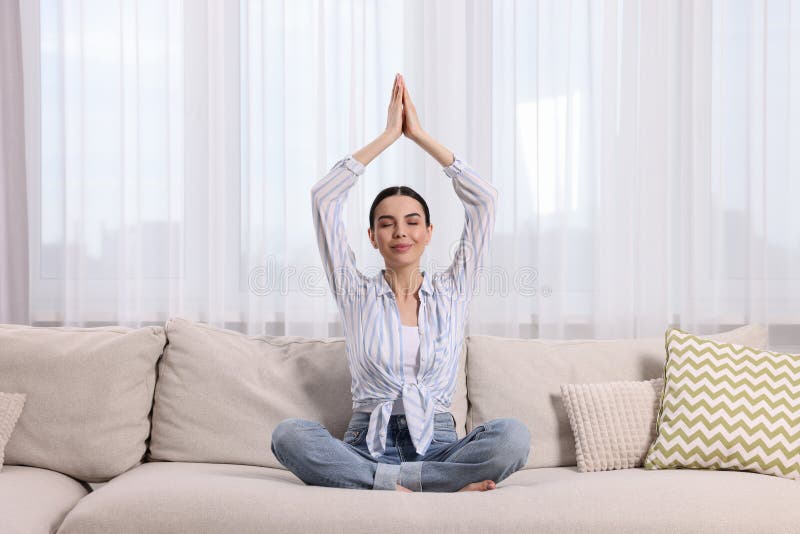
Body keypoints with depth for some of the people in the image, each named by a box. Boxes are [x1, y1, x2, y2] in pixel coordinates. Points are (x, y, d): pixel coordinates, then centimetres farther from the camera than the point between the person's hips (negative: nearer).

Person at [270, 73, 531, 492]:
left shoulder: (451, 292, 10)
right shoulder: (356, 293, 9)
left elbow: (484, 198, 5)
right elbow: (323, 197, 2)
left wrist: (420, 135, 7)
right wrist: (387, 136, 6)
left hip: (435, 445, 0)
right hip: (366, 445, 0)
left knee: (513, 435, -30)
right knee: (289, 434, -31)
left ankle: (388, 482, -26)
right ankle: (444, 486, -33)